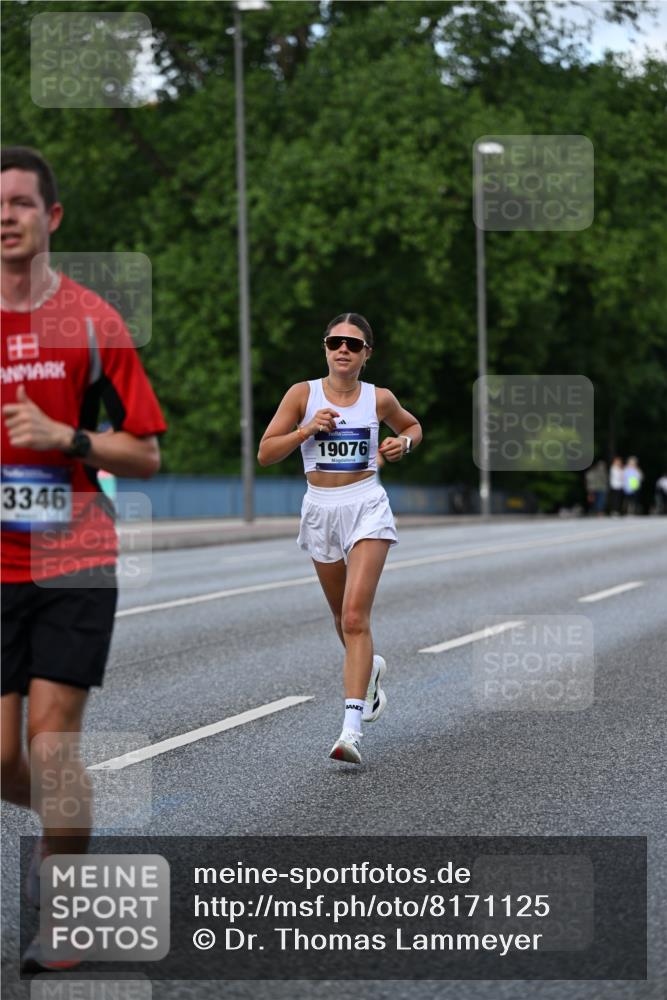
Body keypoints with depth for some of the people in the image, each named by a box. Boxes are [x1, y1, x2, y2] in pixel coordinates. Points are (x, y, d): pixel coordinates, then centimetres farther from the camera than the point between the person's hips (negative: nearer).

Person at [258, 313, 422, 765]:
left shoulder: (379, 399, 0)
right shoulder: (303, 394, -2)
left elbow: (413, 426, 20)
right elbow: (265, 453, -2)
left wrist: (404, 443, -2)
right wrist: (306, 429, -17)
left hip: (367, 507, -3)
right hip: (321, 508, 3)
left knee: (355, 616, -16)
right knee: (343, 617, 18)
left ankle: (352, 728, -21)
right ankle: (370, 669, 51)